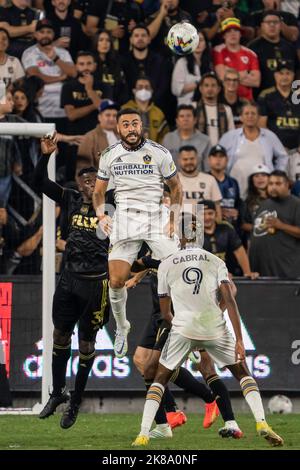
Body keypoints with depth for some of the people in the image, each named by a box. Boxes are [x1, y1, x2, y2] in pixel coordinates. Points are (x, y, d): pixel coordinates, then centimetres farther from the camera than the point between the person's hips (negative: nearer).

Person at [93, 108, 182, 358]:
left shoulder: (159, 153, 0)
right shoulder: (110, 155, 7)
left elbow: (176, 187, 8)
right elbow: (99, 191, 18)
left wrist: (174, 218, -4)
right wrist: (101, 215, 0)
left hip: (156, 216, -2)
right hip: (124, 218, 2)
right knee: (116, 281, -5)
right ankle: (122, 328, 20)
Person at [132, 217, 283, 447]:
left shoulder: (166, 265, 10)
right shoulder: (215, 262, 8)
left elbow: (165, 311, 15)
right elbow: (230, 301, -2)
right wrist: (239, 340, -4)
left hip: (183, 328, 0)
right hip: (215, 328, 0)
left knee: (160, 378, 14)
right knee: (242, 372, 16)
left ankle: (144, 434, -1)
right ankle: (261, 422, -3)